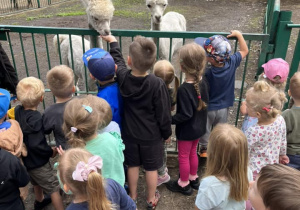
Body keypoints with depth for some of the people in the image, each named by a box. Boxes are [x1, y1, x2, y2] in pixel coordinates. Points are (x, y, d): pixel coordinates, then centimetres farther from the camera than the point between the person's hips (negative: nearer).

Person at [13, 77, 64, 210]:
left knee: (36, 182, 32)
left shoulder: (17, 111, -10)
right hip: (38, 162, -8)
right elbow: (36, 145, -31)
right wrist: (51, 151, -16)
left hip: (25, 158, 9)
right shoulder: (35, 118, -31)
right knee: (54, 188, 7)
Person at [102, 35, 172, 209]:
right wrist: (167, 133, 1)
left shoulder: (122, 77, -17)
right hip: (152, 135, -3)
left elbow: (118, 60, 8)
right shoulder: (158, 84, -27)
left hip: (130, 133, 3)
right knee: (151, 168, 17)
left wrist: (113, 42, 26)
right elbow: (163, 114, -17)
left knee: (133, 165, 22)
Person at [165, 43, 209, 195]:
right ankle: (193, 178, 46)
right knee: (193, 153, 27)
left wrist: (170, 120, -16)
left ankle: (184, 184, 33)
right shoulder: (203, 81, -10)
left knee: (183, 157, 14)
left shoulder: (184, 89, -32)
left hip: (186, 130, -7)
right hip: (199, 126, 7)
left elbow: (185, 114, -28)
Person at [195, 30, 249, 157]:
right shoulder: (232, 63, -19)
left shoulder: (207, 73, -33)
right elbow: (244, 51, -3)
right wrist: (239, 35, 3)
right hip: (224, 107, 4)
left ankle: (205, 148, 40)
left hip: (208, 107, -4)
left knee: (205, 130, 22)